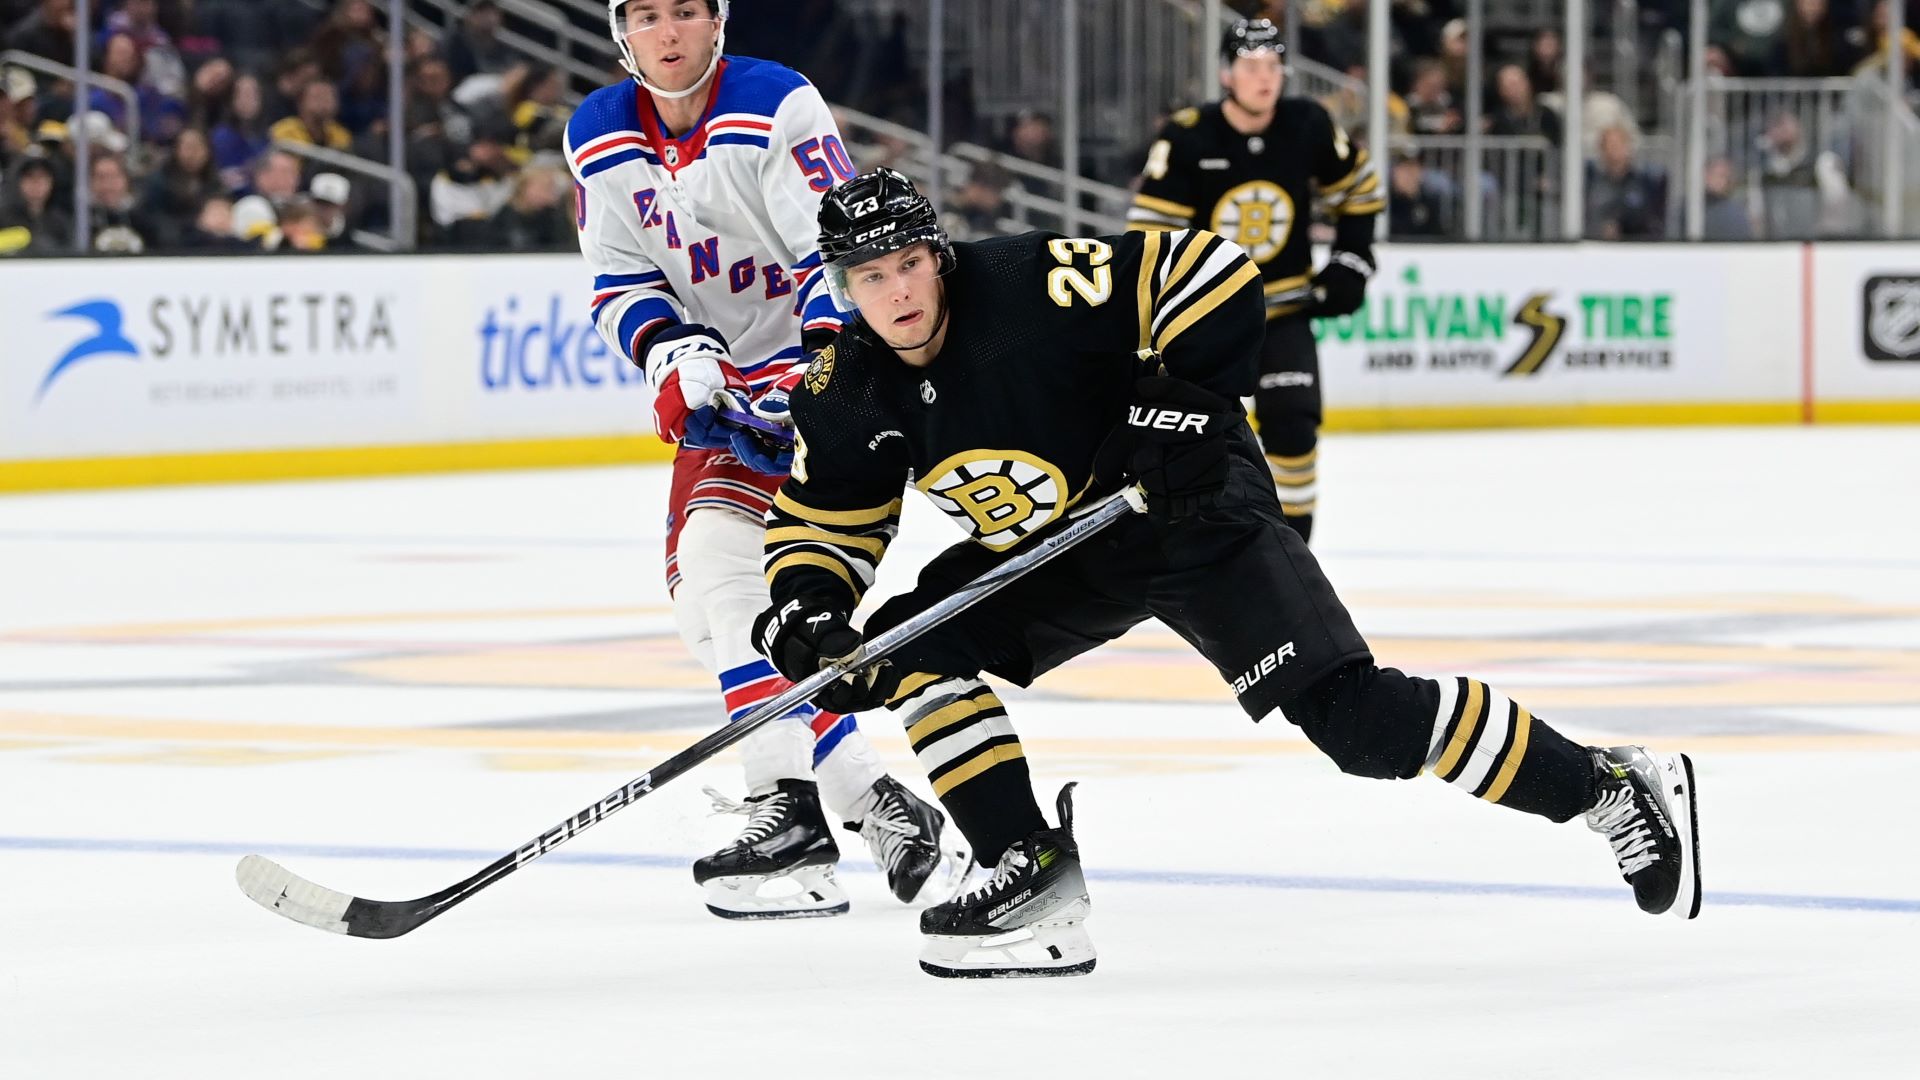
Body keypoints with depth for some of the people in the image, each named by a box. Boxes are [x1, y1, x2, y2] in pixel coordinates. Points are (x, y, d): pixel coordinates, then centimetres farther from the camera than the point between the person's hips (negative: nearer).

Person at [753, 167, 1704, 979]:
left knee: (1353, 714, -16)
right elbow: (822, 527, 3)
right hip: (1045, 562, 7)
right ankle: (1035, 878, -9)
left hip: (1190, 508, -7)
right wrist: (805, 612, -16)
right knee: (911, 645, -12)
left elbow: (1210, 279, -23)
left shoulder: (1033, 284, -26)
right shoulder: (845, 397, -7)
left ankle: (1610, 789, -7)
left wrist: (1184, 405, -26)